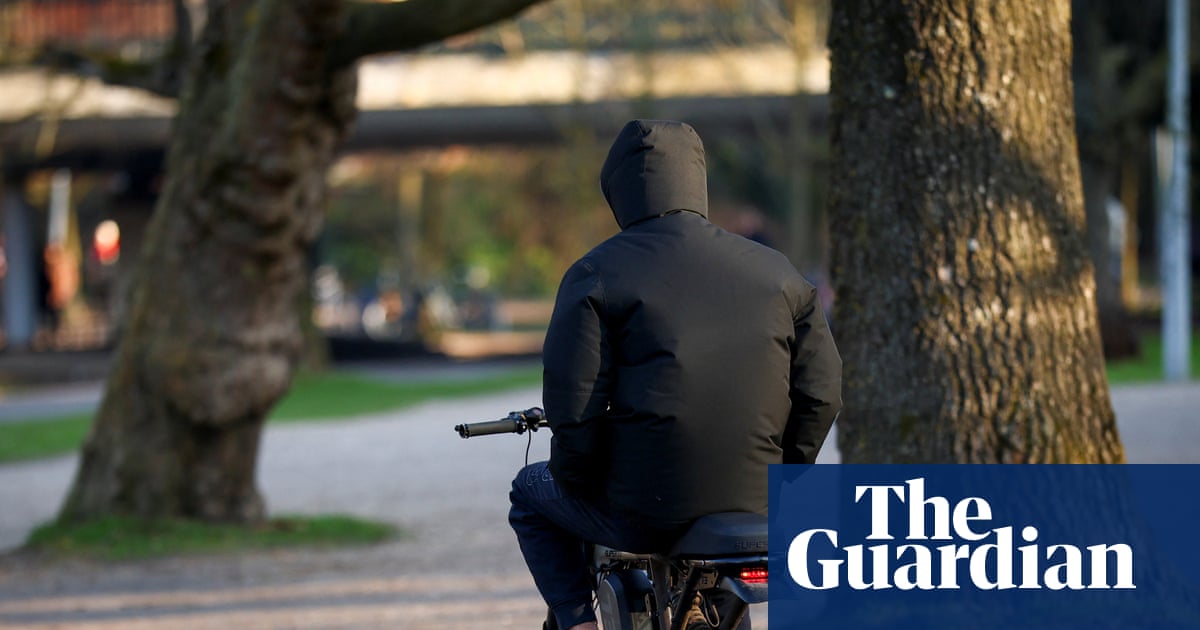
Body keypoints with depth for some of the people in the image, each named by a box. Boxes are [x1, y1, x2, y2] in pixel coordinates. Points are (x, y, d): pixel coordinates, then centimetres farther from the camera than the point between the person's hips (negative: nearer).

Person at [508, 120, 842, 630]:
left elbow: (573, 402, -12)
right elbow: (821, 392, 5)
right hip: (755, 507, 4)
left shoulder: (597, 273, -5)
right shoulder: (775, 272, 7)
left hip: (641, 511, -4)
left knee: (530, 492, 26)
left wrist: (575, 482, 5)